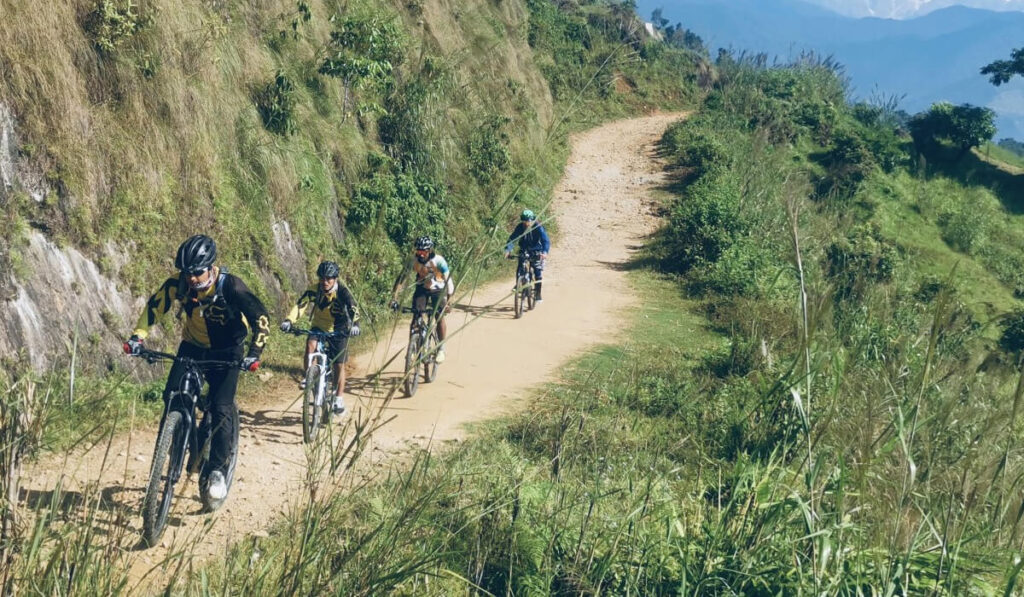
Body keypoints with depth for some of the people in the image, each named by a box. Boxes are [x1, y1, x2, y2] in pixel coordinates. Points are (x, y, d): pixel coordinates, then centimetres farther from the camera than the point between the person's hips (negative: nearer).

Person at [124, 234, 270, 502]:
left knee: (221, 409, -15)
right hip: (193, 347, 4)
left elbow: (260, 319, -25)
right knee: (173, 396, -15)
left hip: (226, 352, -3)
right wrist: (138, 336, -20)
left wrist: (254, 354, -36)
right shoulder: (179, 283, -17)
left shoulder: (230, 286, -27)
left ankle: (217, 469, -2)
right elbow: (155, 306, -7)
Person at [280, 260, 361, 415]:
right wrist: (288, 320, -46)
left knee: (339, 365, -1)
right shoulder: (314, 290, -19)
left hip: (338, 330, -1)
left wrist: (354, 324, -55)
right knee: (310, 345, -30)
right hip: (319, 326, 1)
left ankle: (339, 398, 13)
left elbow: (354, 309, -35)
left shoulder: (342, 292, -23)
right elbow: (300, 305, -28)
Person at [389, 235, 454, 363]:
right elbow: (402, 277, -22)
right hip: (422, 288, 2)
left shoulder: (438, 261, -30)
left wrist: (448, 301, -39)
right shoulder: (413, 261, -23)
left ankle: (441, 349, 0)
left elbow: (448, 280, -30)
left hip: (438, 289, -2)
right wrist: (394, 298, -30)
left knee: (439, 318, -13)